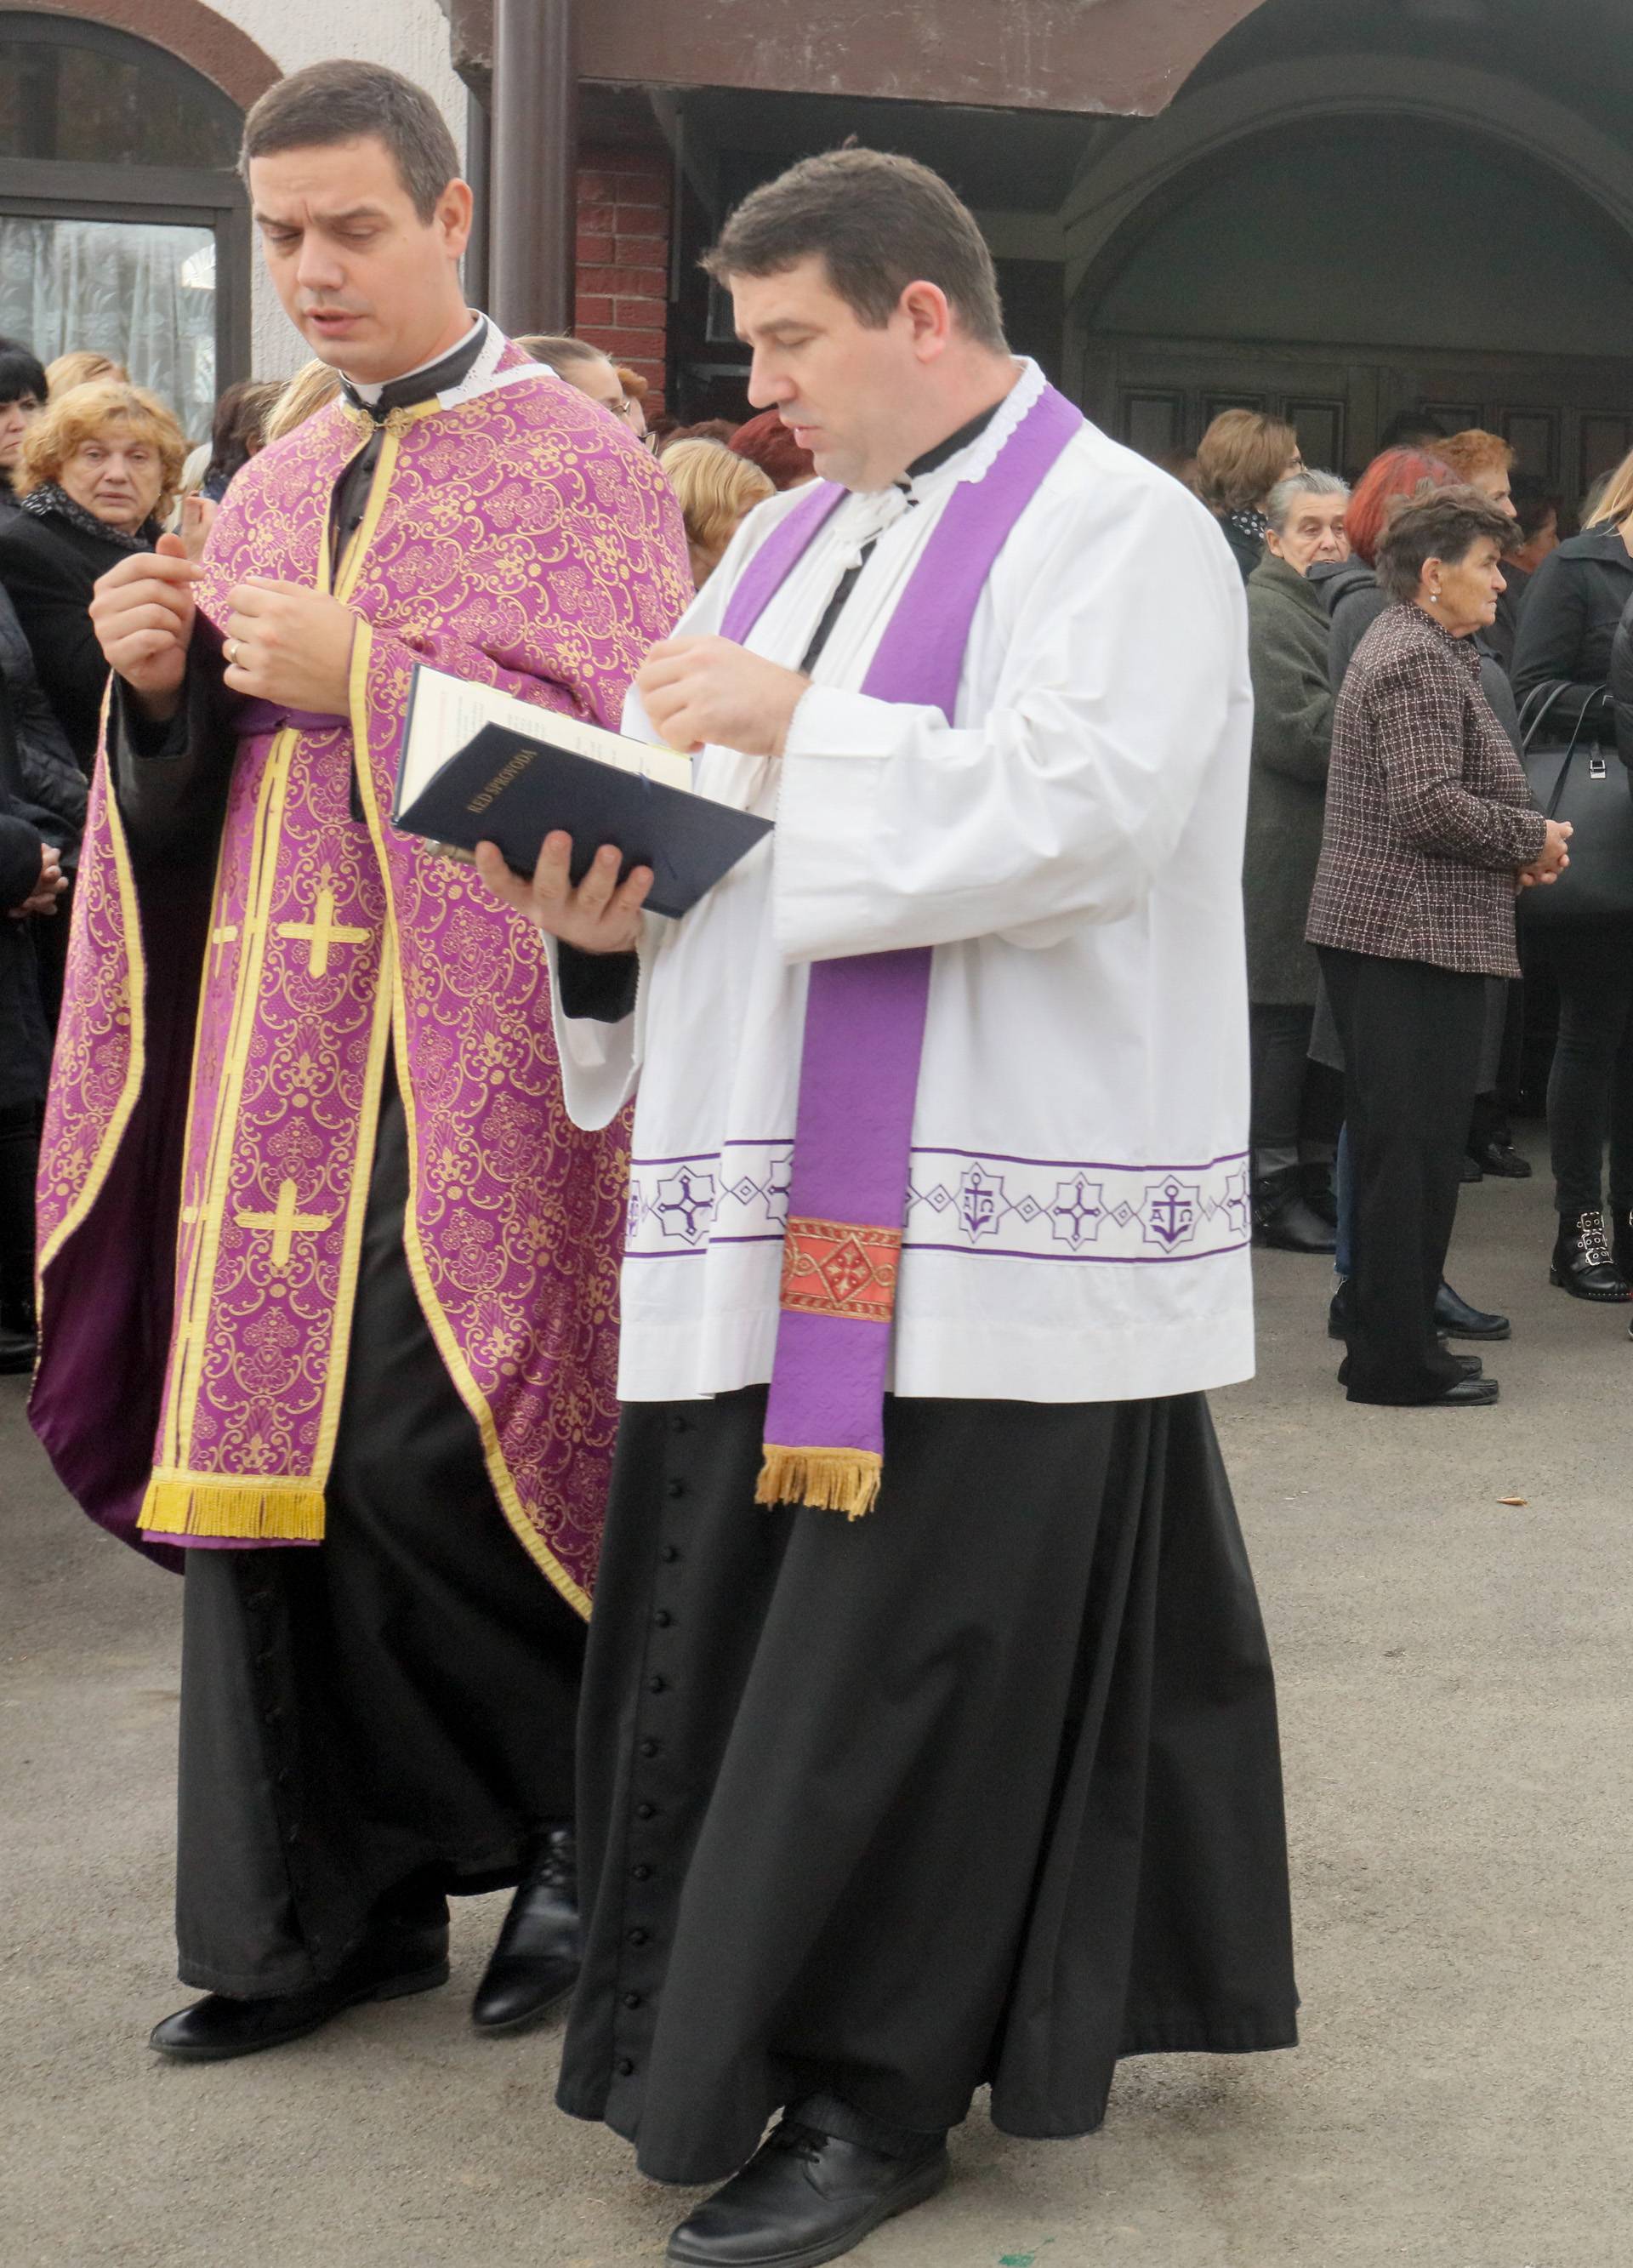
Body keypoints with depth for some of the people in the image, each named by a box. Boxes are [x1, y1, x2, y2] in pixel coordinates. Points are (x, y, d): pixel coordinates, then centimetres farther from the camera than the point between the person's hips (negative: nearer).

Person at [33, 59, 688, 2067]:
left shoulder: (577, 469, -1)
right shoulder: (274, 490, 18)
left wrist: (366, 682, -16)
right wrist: (163, 688, -1)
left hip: (467, 1059, -6)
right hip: (273, 1049, 6)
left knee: (413, 1455, -12)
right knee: (260, 1453, 4)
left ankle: (587, 1824, 13)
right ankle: (337, 1903, 17)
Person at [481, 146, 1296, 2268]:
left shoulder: (1122, 532, -5)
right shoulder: (791, 534, 19)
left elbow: (1083, 810, -20)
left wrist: (797, 725, -17)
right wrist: (612, 901, -1)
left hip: (986, 1221, -7)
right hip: (779, 1201, 7)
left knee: (916, 1642, -3)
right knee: (738, 1614, 10)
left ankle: (879, 2086, 10)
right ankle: (730, 2030, 25)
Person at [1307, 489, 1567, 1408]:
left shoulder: (1425, 651, 21)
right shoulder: (1416, 661, -14)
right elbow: (1428, 804, -22)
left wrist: (1517, 848, 11)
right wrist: (1534, 840, -9)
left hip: (1391, 930, 11)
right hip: (1412, 935, -11)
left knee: (1397, 1145, 14)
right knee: (1414, 1149, -6)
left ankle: (1394, 1340, 21)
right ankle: (1399, 1359, -1)